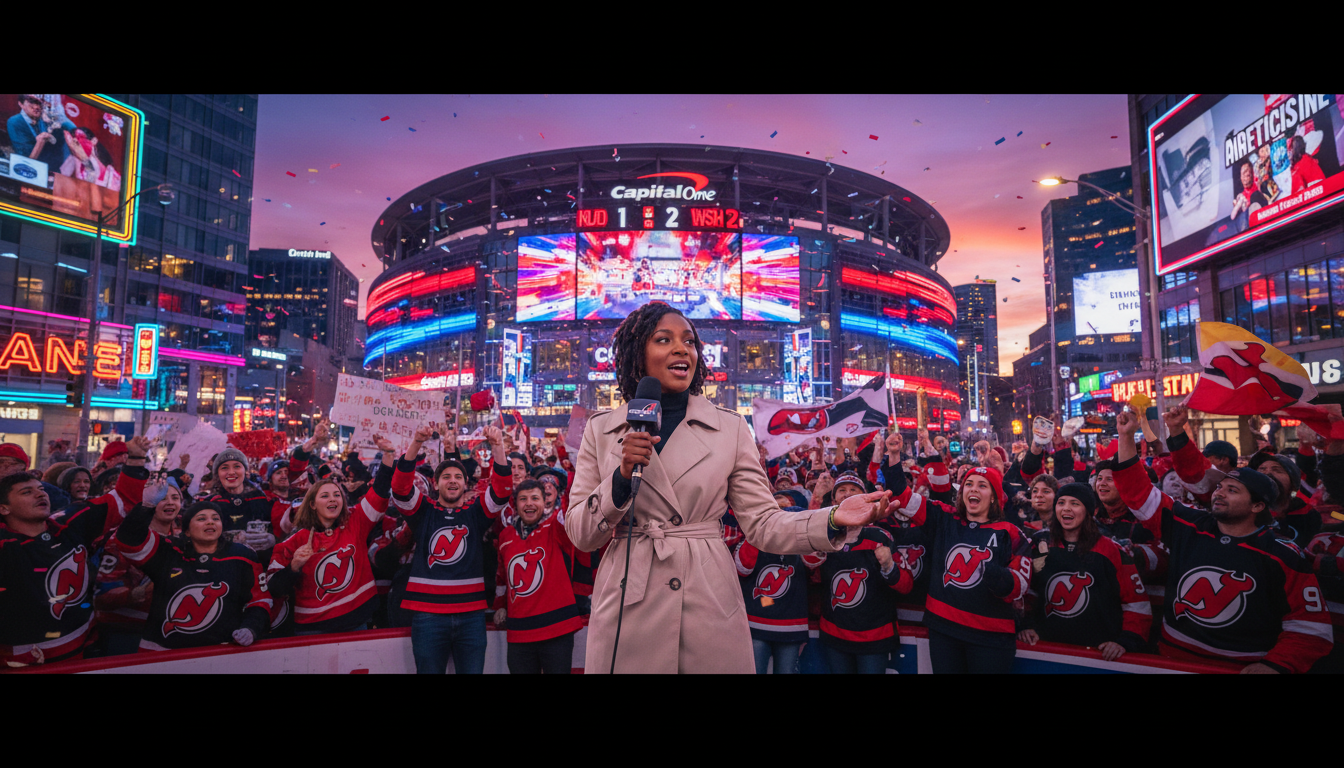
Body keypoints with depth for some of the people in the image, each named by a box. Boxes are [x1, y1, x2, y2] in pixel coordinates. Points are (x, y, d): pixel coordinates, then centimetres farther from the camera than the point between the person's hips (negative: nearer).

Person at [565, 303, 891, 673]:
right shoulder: (601, 429, 1)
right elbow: (580, 534, 0)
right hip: (626, 611, 0)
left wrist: (833, 520, -18)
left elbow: (762, 524, -2)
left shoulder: (730, 428, 0)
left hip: (711, 607, 0)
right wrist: (622, 477, -17)